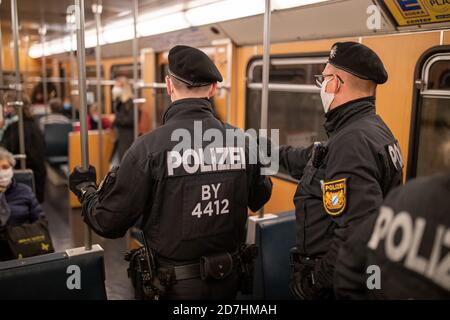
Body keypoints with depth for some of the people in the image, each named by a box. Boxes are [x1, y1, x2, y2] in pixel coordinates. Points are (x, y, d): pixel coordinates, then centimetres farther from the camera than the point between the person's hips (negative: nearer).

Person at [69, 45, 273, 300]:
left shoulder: (149, 148, -21)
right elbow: (260, 198, 7)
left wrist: (85, 189, 6)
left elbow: (110, 222, -13)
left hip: (176, 285, -3)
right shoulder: (242, 140, -10)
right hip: (228, 279, 4)